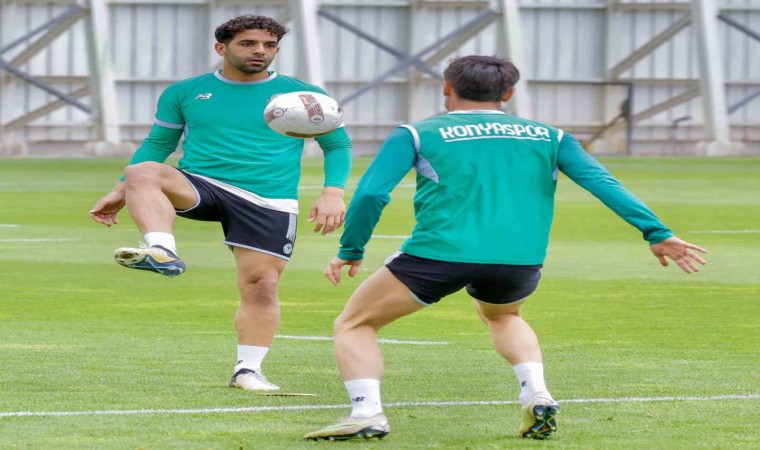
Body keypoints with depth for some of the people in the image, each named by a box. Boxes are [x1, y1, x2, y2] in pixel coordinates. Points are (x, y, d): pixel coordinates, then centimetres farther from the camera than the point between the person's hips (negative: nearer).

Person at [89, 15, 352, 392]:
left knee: (261, 285, -6)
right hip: (199, 187, 0)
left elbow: (337, 145, 13)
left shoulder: (303, 95, 7)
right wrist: (121, 191, 13)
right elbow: (156, 146, 20)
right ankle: (162, 252, -50)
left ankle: (248, 370, 11)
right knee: (142, 172, -28)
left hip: (269, 203, 0)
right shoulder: (184, 93, 10)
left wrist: (332, 194, -3)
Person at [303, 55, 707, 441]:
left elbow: (371, 194, 0)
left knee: (353, 324, 16)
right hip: (521, 262, 3)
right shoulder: (548, 137, 17)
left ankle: (366, 413, -5)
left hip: (439, 252, -3)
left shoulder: (416, 135, 10)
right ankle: (536, 396, 16)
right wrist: (656, 233, 4)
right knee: (502, 316, 38)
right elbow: (602, 183, 7)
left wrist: (350, 252, 11)